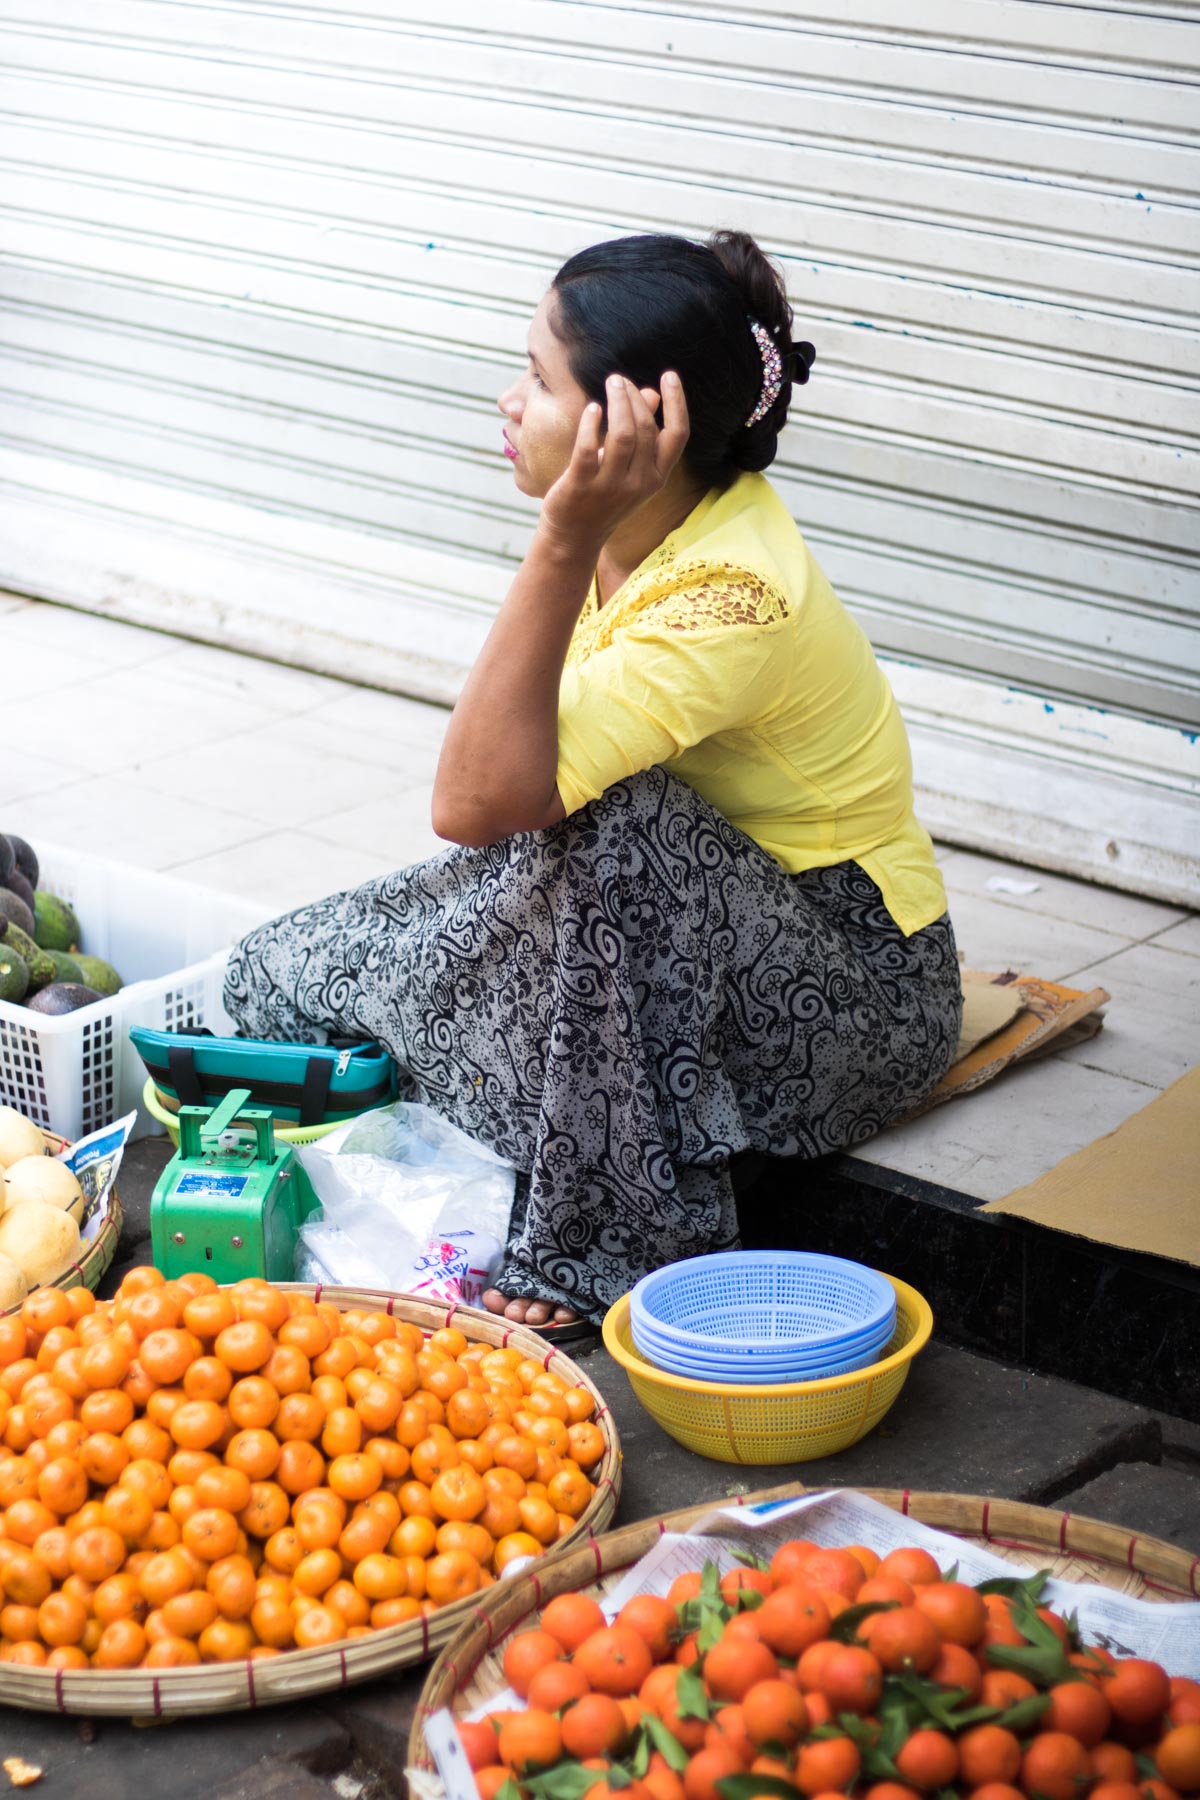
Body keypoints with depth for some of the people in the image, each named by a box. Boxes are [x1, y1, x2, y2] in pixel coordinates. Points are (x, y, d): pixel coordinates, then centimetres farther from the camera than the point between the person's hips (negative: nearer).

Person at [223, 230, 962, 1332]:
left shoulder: (735, 599, -31)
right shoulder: (642, 523, -6)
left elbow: (480, 802, -39)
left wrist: (565, 544, -39)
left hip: (856, 999, -7)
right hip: (691, 929, 7)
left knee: (609, 825, -38)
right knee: (280, 973, -2)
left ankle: (629, 1246, -22)